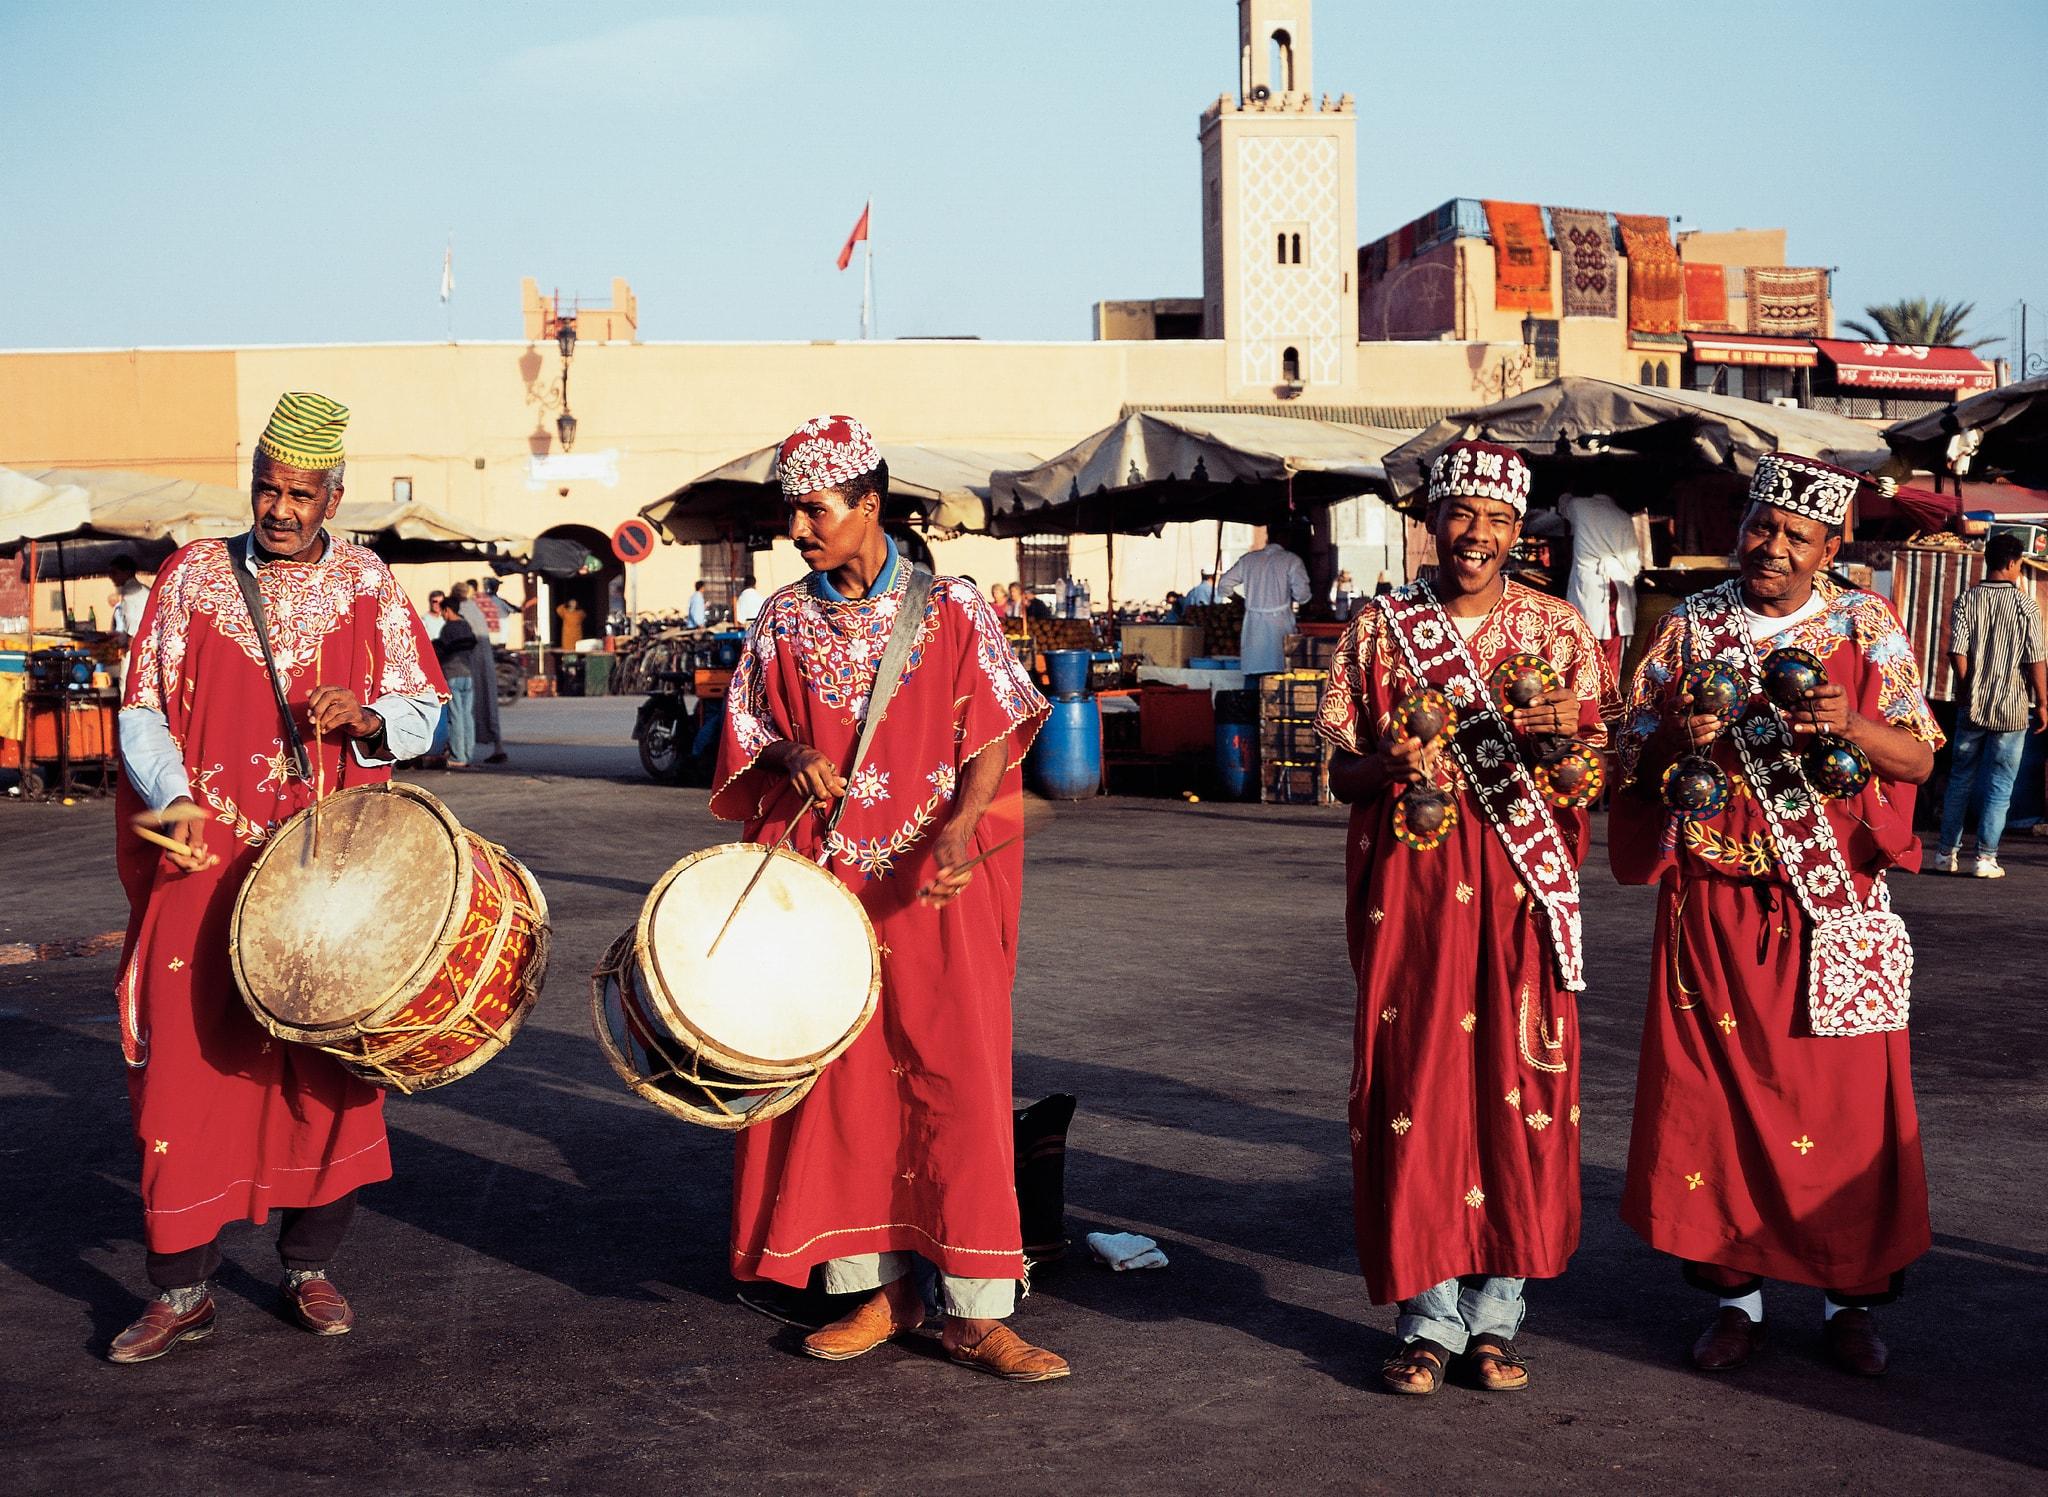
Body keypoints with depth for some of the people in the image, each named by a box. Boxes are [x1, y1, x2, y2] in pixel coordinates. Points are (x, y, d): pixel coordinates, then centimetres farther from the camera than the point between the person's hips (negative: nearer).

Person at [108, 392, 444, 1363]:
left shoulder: (365, 585, 7)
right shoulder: (192, 576, 6)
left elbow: (421, 714, 8)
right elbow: (145, 711, 4)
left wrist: (361, 714, -14)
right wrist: (175, 801, -13)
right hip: (207, 863, 0)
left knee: (327, 1064, 5)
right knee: (185, 1064, -3)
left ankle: (310, 1269, 19)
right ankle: (181, 1290, 7)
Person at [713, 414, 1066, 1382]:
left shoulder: (953, 610, 0)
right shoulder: (781, 625, 8)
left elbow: (995, 742, -2)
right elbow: (745, 749, 13)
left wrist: (957, 829, -19)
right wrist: (790, 760, -9)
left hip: (939, 884, -3)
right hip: (821, 885, 3)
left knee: (959, 1081, -6)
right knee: (840, 1081, 4)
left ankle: (976, 1312, 0)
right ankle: (876, 1290, 16)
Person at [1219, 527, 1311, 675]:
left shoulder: (1248, 559, 11)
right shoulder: (1291, 560, 0)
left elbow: (1224, 585, 14)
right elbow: (1301, 593, -10)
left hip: (1253, 627, 3)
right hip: (1280, 625, -3)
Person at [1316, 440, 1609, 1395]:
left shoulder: (1559, 631, 8)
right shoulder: (1378, 627, 7)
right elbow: (1338, 769, 6)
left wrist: (1567, 732, -12)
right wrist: (1389, 763, -15)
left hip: (1522, 886, 1)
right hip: (1410, 885, 0)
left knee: (1519, 1085, -1)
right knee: (1413, 1085, -3)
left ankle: (1495, 1315, 11)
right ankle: (1427, 1318, 8)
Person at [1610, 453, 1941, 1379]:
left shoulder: (1865, 627, 4)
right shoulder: (1689, 629, 6)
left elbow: (1918, 757, 1)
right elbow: (1633, 758, 9)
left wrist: (1852, 726, -18)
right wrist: (1676, 740, -13)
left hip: (1834, 909, -1)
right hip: (1714, 909, 1)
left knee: (1845, 1095, 0)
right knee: (1716, 1094, 2)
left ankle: (1851, 1296, 14)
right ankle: (1735, 1292, 16)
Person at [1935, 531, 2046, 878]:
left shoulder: (1967, 600, -2)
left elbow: (1956, 651, -7)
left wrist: (1966, 690, 7)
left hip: (1972, 706, 3)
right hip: (2012, 709, -3)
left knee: (1960, 779, 13)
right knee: (1999, 785, 3)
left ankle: (1947, 852, 18)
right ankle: (1986, 859, 2)